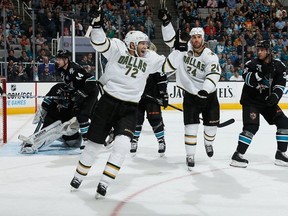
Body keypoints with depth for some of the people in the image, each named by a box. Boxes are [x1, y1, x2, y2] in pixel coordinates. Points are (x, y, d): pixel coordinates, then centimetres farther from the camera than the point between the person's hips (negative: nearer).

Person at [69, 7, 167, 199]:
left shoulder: (149, 58, 7)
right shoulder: (118, 48, -6)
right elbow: (99, 43, -18)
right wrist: (97, 24, -33)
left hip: (129, 109, 3)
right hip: (107, 103, -2)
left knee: (122, 144, -17)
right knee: (95, 143, 8)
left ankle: (104, 183, -7)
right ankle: (79, 176, 32)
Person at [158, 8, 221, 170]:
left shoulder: (210, 56, -16)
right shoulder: (184, 47, -7)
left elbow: (214, 74, -29)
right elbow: (170, 38, -3)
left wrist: (206, 90, -43)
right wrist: (166, 21, -15)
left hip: (208, 95, 0)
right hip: (190, 94, 0)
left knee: (212, 123, 9)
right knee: (191, 125, -8)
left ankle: (208, 143, 41)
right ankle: (190, 155, 1)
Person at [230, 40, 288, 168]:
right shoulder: (252, 64, -10)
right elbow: (247, 77, -26)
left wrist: (275, 95, -23)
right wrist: (260, 74, -41)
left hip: (267, 100, 5)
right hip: (250, 101, -5)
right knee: (252, 126, -18)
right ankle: (237, 155, -10)